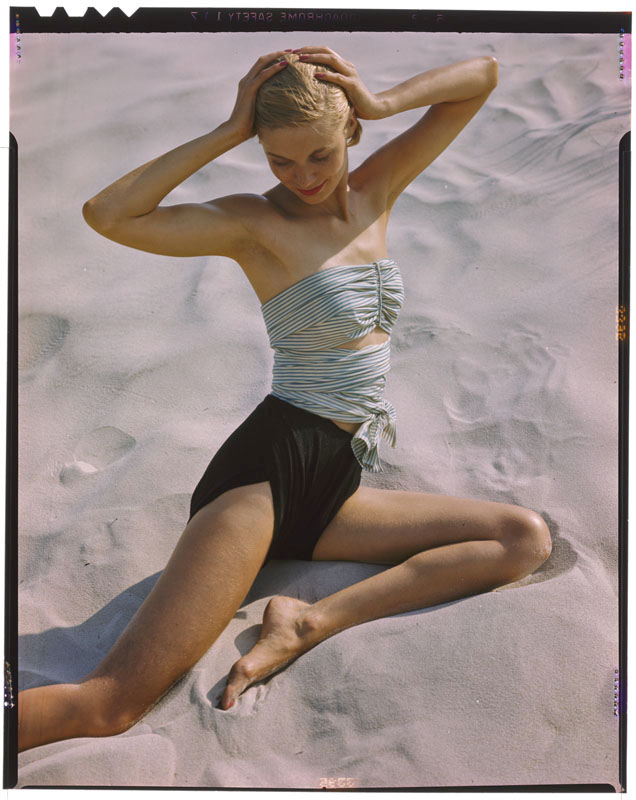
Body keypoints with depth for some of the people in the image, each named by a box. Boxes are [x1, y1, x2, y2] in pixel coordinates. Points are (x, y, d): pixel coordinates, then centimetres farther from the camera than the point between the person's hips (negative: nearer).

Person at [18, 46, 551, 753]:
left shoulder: (376, 191, 13)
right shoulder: (256, 221, -2)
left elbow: (482, 74, 15)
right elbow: (108, 215, -17)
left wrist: (379, 104, 0)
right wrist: (228, 132, -13)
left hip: (332, 492, 7)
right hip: (272, 467, -7)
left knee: (527, 537, -3)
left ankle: (313, 621, -15)